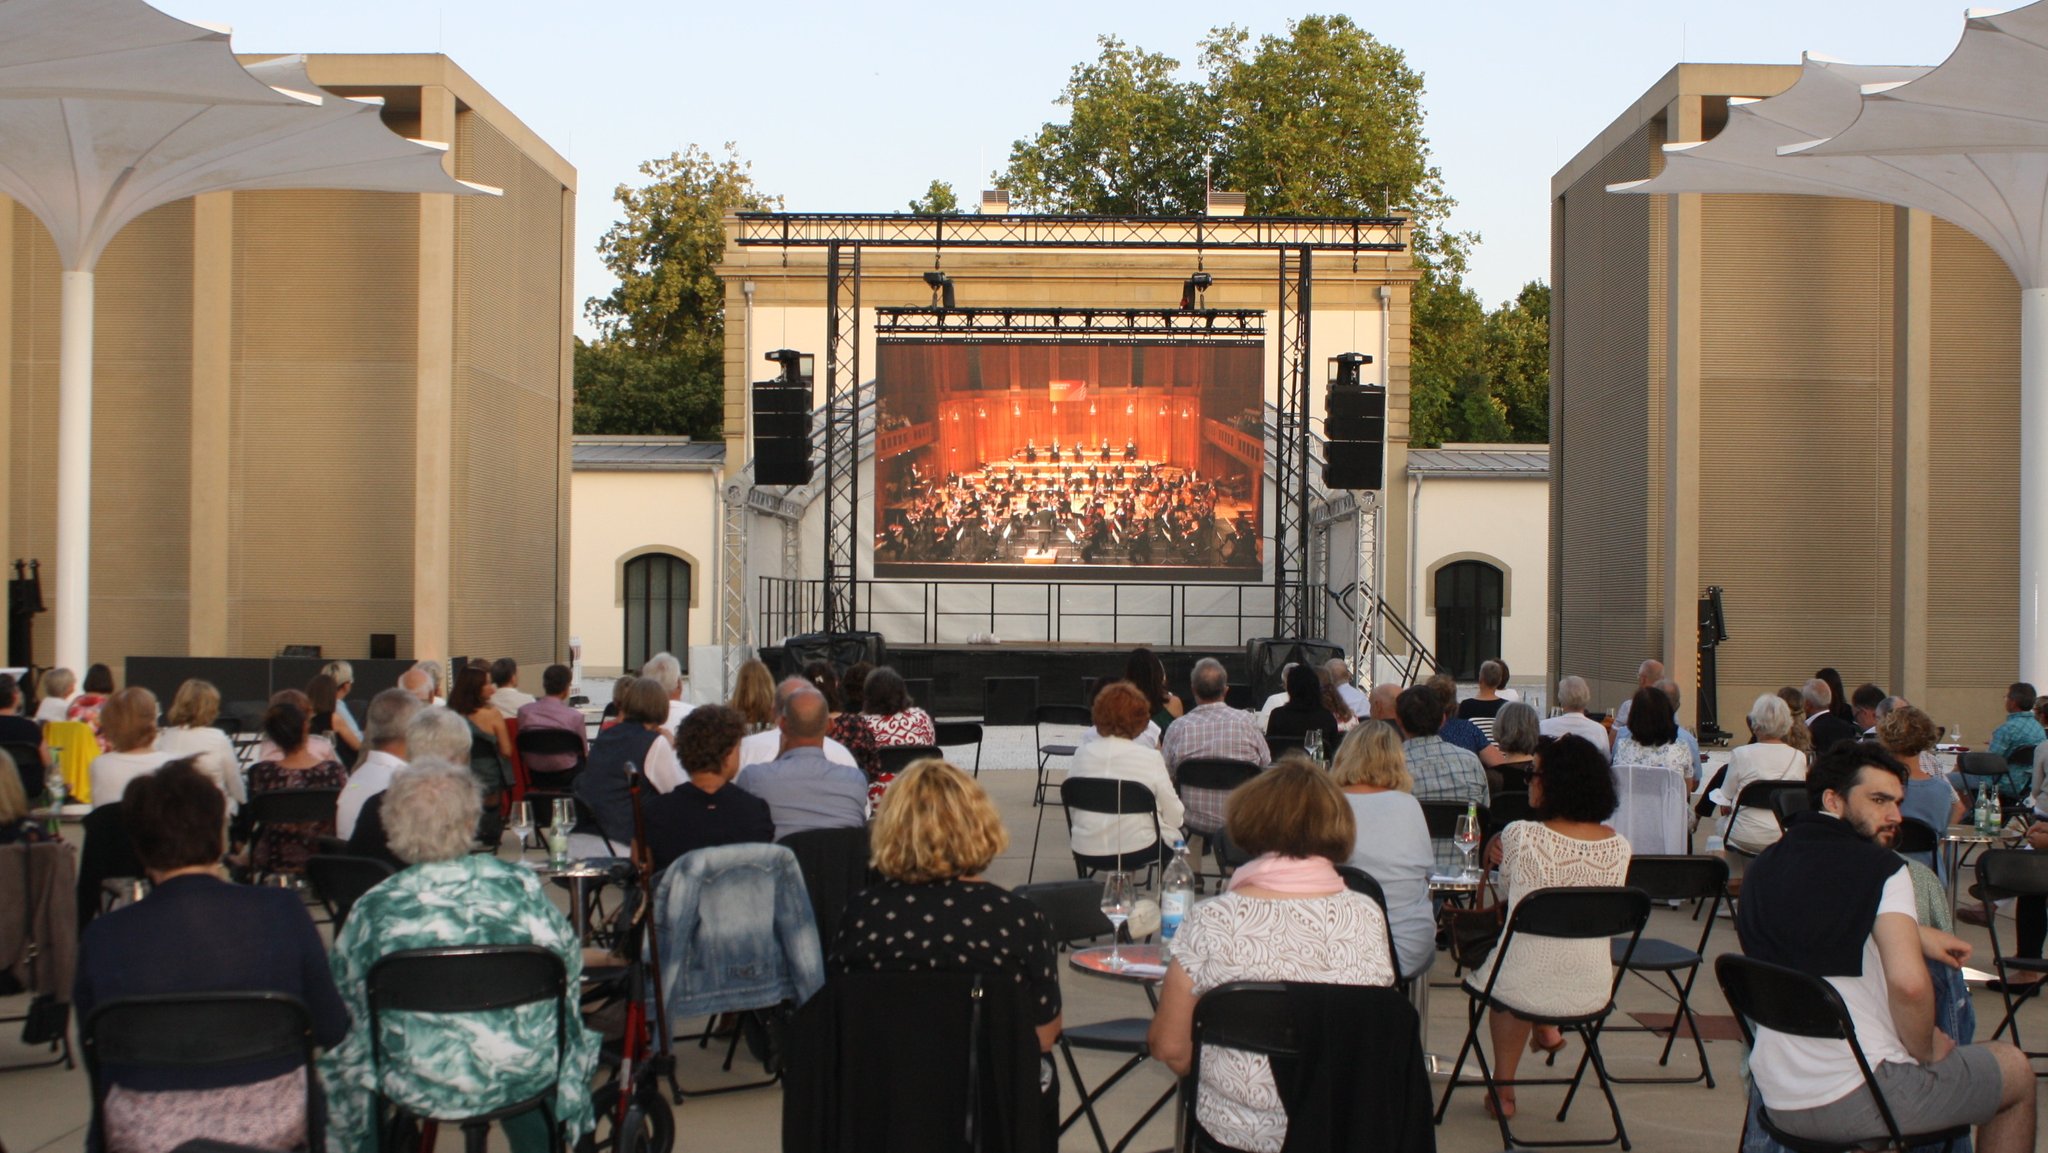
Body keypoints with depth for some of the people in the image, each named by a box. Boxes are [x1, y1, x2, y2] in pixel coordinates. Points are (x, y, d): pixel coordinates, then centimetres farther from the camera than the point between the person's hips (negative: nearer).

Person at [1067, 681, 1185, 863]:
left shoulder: (1082, 754, -2)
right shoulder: (1150, 758, -12)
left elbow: (1072, 812, 6)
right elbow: (1174, 817, -7)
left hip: (1086, 852, 4)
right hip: (1136, 850, -4)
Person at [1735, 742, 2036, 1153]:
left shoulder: (1760, 869, 9)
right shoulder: (1881, 867, -10)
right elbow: (1909, 983, -24)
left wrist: (1914, 934, 25)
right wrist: (1925, 1051, -7)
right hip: (1855, 1101, -7)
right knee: (2016, 1070, 18)